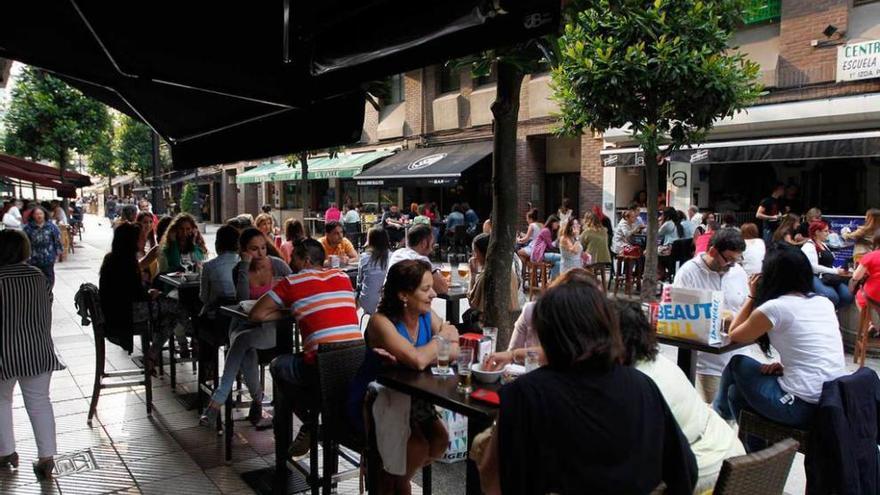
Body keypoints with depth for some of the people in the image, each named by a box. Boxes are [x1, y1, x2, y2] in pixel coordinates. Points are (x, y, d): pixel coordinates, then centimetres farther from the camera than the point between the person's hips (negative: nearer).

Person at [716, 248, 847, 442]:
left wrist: (752, 297, 12)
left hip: (803, 407, -7)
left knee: (737, 365, 17)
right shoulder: (824, 303, 11)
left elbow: (734, 335, 7)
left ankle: (721, 410, 42)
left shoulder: (774, 307, -10)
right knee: (737, 392, 23)